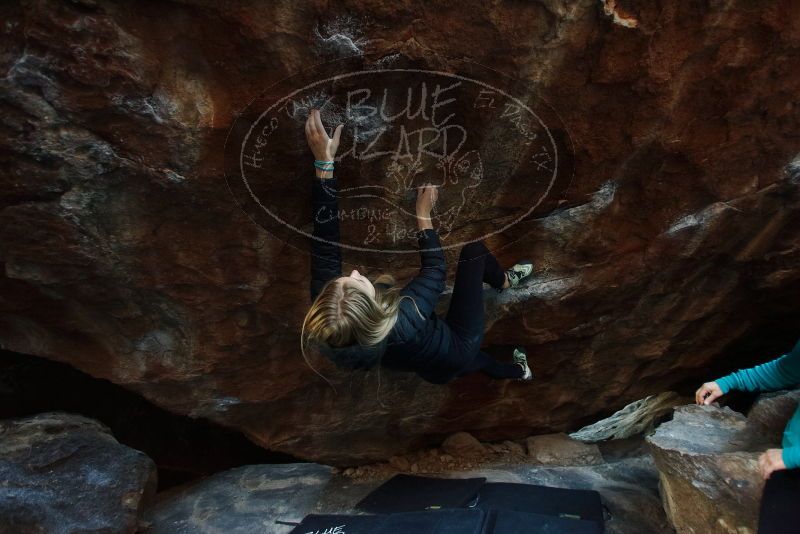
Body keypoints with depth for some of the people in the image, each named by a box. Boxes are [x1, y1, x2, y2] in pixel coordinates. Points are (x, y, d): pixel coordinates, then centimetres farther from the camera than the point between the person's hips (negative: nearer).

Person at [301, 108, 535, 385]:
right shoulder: (403, 320, -46)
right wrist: (423, 216, -14)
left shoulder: (326, 312, -34)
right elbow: (435, 269, -25)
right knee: (473, 250, 4)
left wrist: (324, 161, -32)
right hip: (457, 349, -4)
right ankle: (505, 280, 38)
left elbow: (325, 247, -29)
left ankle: (514, 370, 65)